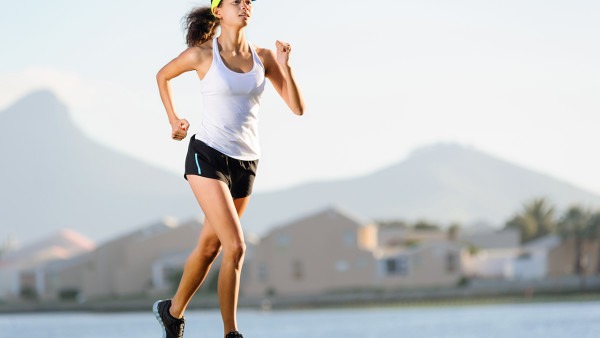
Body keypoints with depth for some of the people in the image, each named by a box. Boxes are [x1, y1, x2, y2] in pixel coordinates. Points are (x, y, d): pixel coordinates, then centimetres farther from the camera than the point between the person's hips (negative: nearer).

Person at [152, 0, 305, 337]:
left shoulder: (264, 57, 3)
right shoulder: (202, 54, -6)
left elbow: (298, 108, 1)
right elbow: (163, 76, 13)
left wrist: (285, 66, -12)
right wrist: (174, 119, 11)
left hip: (246, 164, 5)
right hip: (208, 157, -5)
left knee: (209, 247, 14)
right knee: (236, 246, -18)